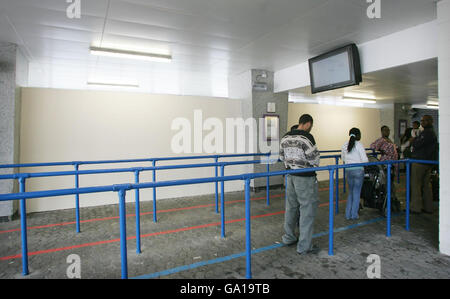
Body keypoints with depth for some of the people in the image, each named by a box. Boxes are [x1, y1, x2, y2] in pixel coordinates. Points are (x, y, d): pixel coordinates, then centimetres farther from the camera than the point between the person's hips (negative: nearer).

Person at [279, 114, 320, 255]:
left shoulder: (285, 137, 6)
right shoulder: (307, 137, -17)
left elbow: (282, 157, 13)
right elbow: (314, 160, -17)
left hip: (291, 176, 7)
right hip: (305, 178, -7)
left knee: (291, 207, 19)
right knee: (307, 210, 3)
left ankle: (288, 238, 33)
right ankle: (304, 246, 12)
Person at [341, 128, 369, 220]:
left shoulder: (345, 145, 5)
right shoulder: (359, 145, -11)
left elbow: (343, 159, 13)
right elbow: (365, 160, -13)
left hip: (348, 170, 5)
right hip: (358, 170, -5)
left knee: (351, 192, 17)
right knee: (357, 192, 7)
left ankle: (348, 214, 18)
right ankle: (354, 215, 13)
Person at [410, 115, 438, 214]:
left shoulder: (427, 133, -15)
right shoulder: (432, 132, 18)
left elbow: (417, 144, -20)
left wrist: (413, 140, -1)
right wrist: (415, 140, 8)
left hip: (420, 162, -10)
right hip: (429, 162, 10)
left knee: (415, 184, -4)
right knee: (426, 185, 13)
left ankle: (415, 208, -1)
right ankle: (428, 208, 18)